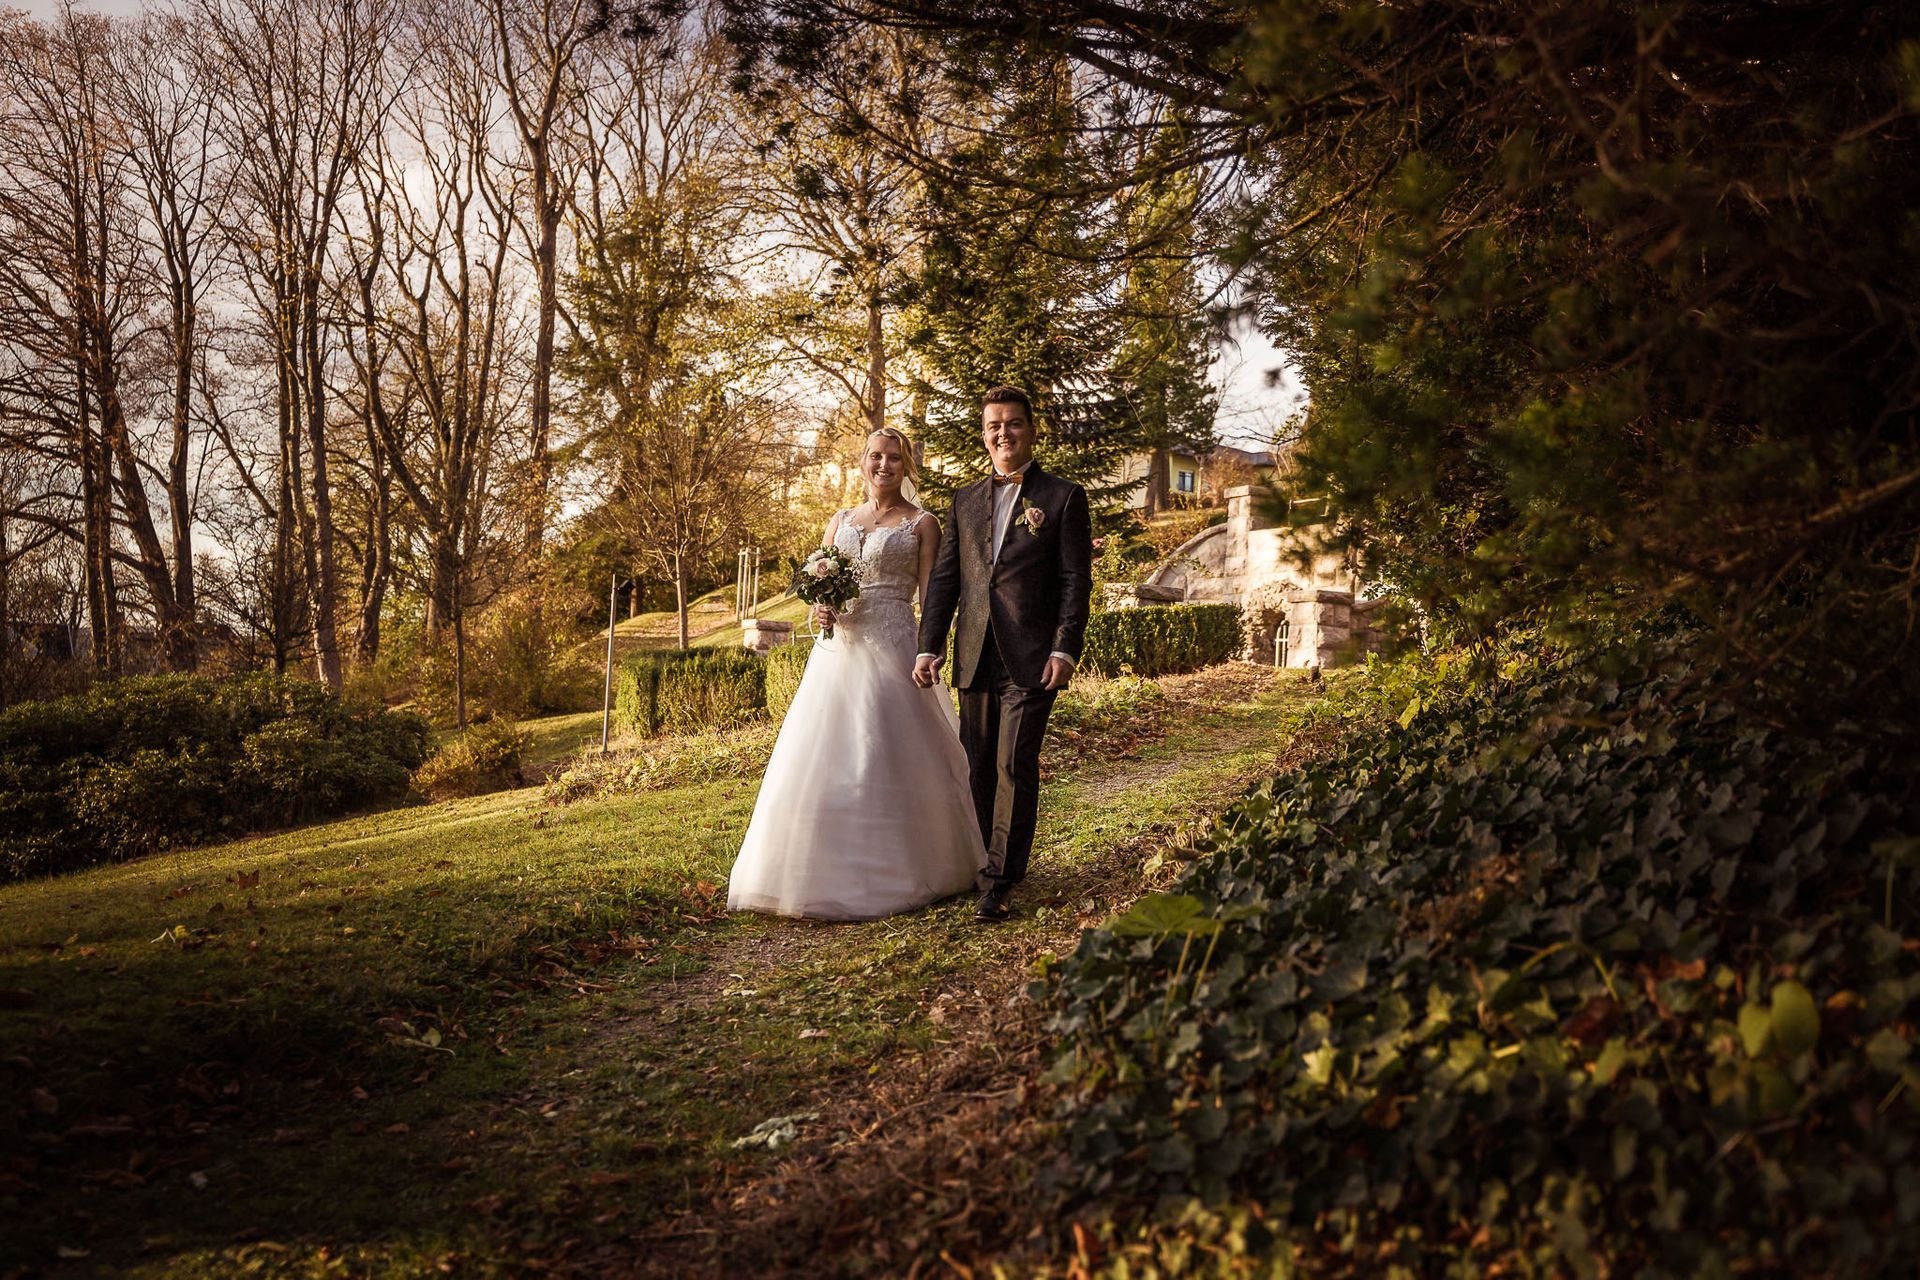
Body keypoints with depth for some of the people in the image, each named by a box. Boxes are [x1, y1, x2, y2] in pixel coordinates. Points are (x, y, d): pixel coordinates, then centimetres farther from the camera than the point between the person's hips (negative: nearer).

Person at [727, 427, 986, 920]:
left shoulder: (922, 524, 4)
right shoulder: (840, 521, 17)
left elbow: (932, 601, -1)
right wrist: (820, 611, -4)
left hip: (892, 652, -5)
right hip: (836, 652, 5)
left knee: (889, 762, -5)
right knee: (822, 763, 2)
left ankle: (895, 877, 6)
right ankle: (833, 874, 11)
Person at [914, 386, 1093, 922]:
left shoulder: (1063, 497, 2)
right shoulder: (965, 502, 15)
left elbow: (1076, 580, -2)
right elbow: (943, 579, 13)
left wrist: (1064, 649, -12)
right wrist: (928, 647, 5)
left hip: (1031, 659, -5)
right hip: (975, 659, 5)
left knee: (1015, 767, -6)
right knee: (978, 768, 10)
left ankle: (1001, 883, -2)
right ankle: (987, 862, 23)